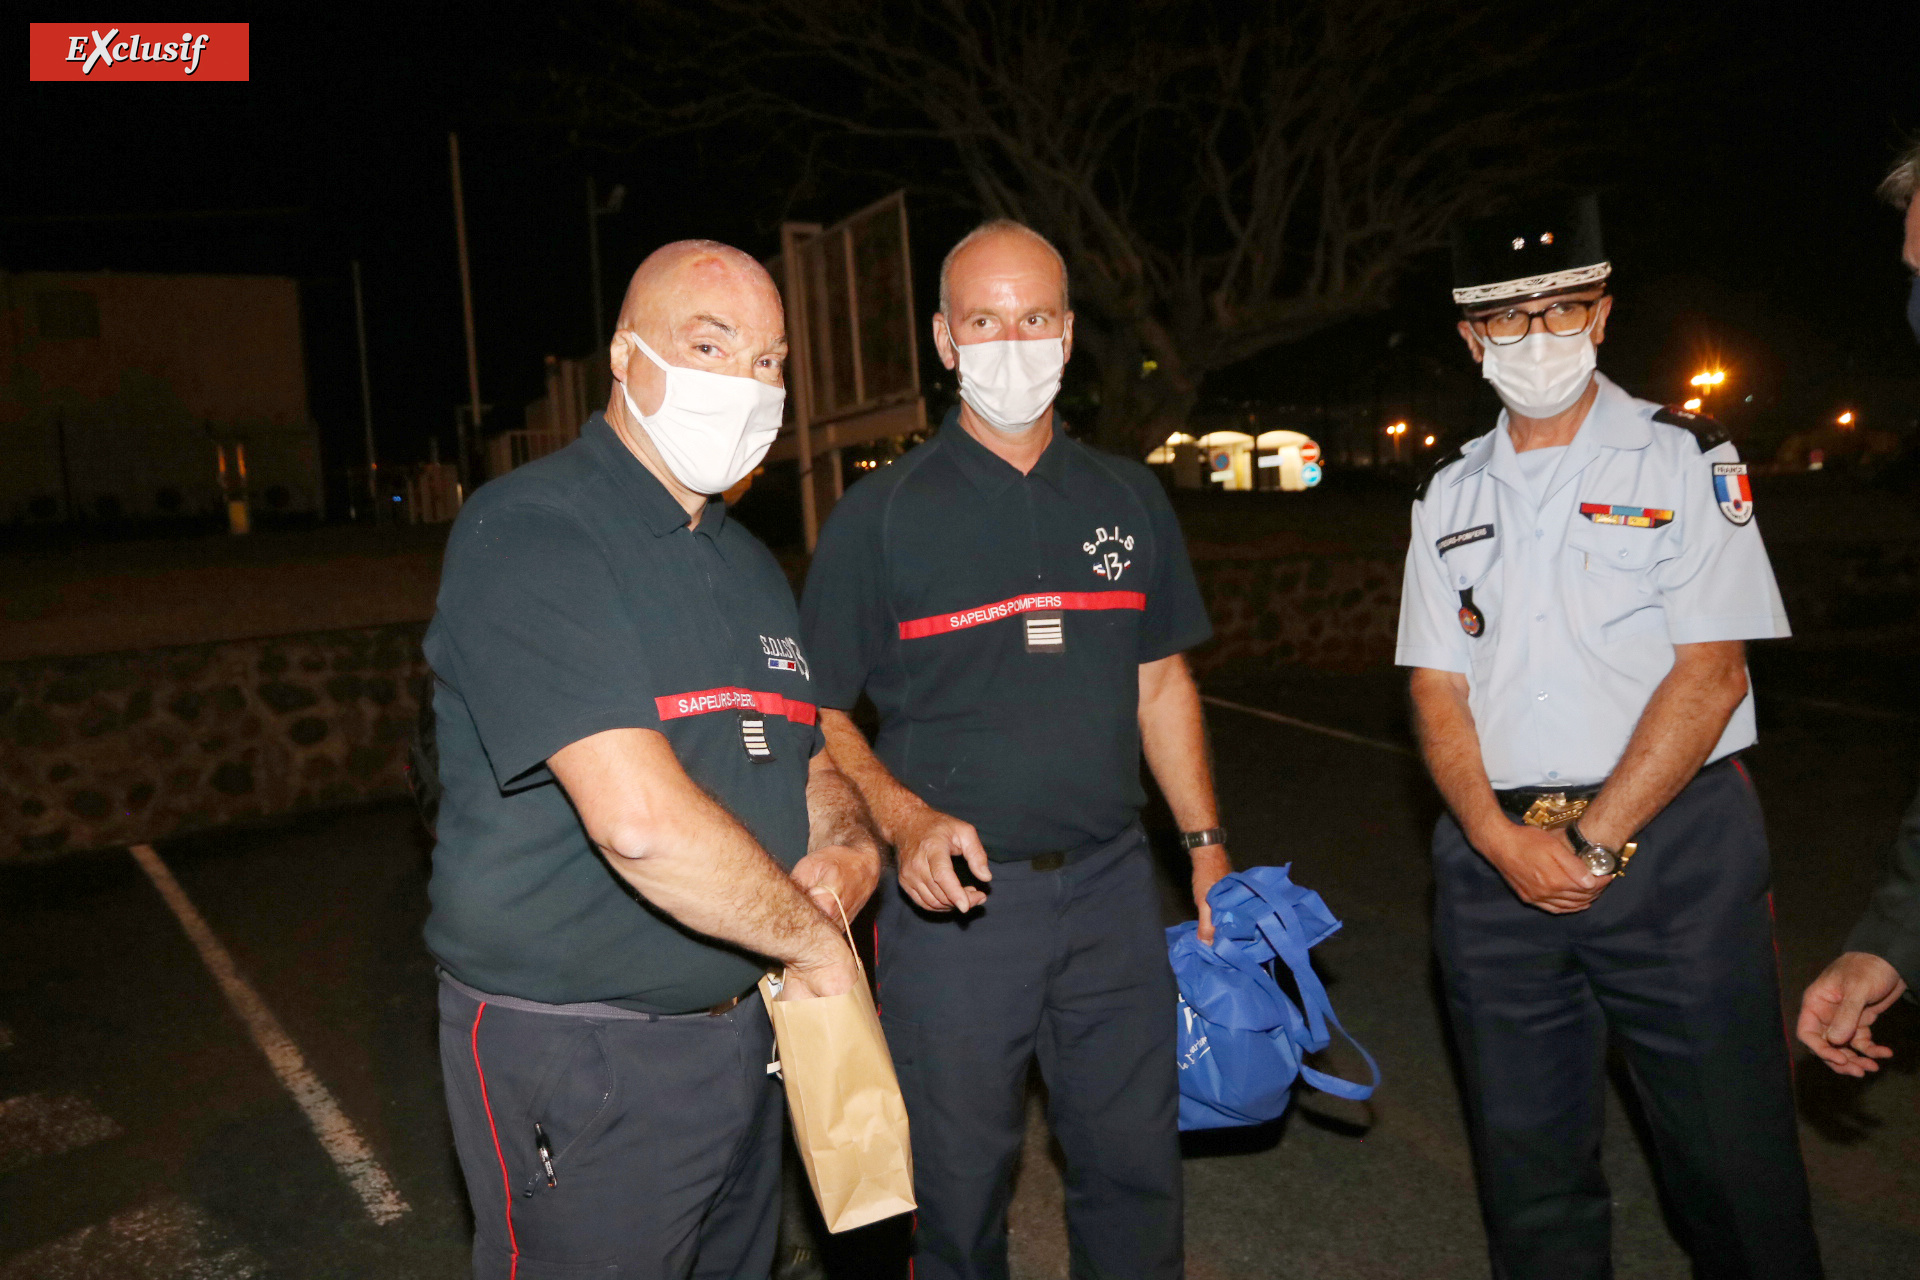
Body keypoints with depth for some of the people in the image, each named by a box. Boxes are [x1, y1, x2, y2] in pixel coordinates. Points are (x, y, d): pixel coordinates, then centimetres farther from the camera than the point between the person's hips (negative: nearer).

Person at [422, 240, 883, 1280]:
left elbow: (809, 762, 17)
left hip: (744, 1030, 8)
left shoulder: (747, 564, 10)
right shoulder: (529, 532, -19)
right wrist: (813, 936, -17)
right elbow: (640, 818, -31)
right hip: (578, 1067, -8)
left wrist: (851, 849, -5)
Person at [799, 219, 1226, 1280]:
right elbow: (818, 711, -4)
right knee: (958, 1186, 12)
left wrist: (1207, 842, 7)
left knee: (1135, 1166, 16)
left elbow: (1159, 681, 12)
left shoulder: (1128, 498, 6)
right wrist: (903, 817, -20)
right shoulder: (880, 514, -5)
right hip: (953, 894, -3)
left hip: (1111, 886, 3)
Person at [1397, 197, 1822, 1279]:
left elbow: (1711, 671, -8)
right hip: (1496, 852, 3)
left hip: (1674, 849, -3)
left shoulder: (1686, 459, 0)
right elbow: (1438, 686, 6)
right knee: (1527, 1154, 13)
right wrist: (1505, 840, -8)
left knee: (1730, 1154, 6)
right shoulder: (1452, 494, 10)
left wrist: (1593, 842, -13)